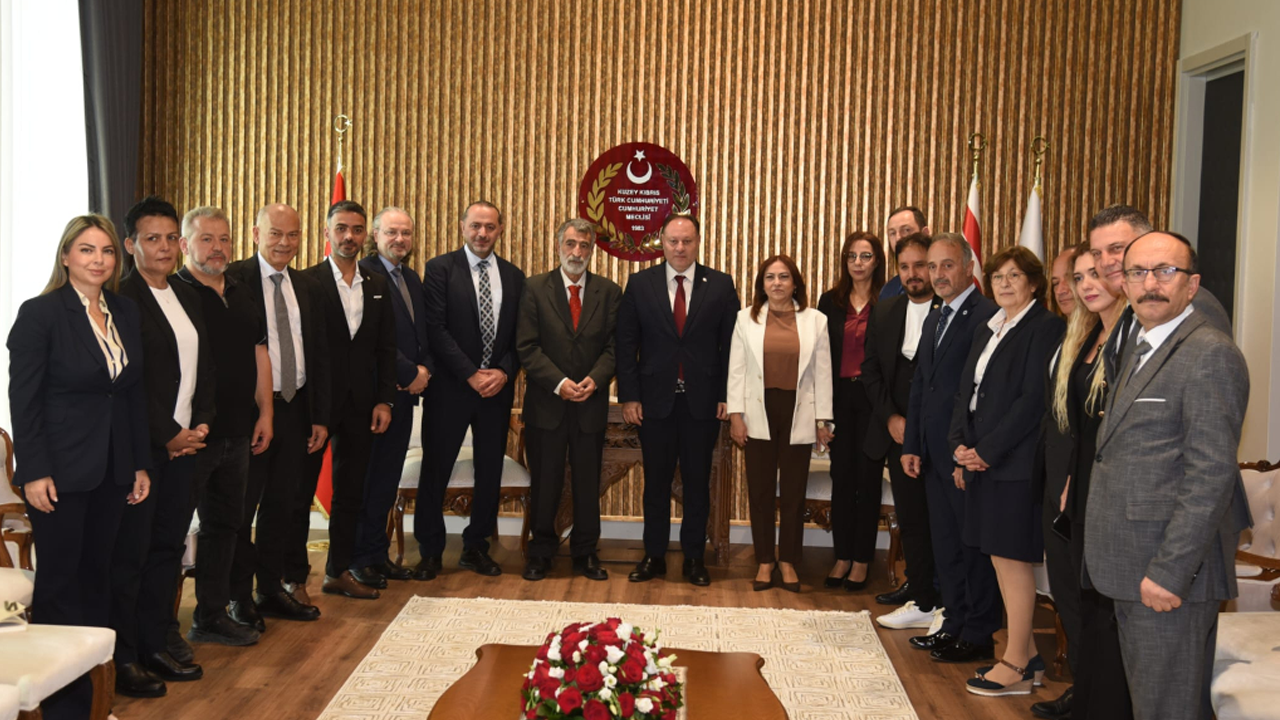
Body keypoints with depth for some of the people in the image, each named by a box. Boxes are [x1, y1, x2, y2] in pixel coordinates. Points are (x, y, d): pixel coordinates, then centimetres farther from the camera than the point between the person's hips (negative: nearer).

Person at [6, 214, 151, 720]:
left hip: (113, 470, 5)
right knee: (60, 582, 4)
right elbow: (23, 399, -11)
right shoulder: (40, 313, -9)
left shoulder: (127, 314, 8)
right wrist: (34, 473, -15)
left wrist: (141, 465, 10)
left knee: (97, 575, 10)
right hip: (60, 472, -5)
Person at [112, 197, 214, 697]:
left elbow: (204, 367, 16)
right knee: (130, 552, 1)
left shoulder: (187, 298, 14)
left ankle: (154, 646, 22)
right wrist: (169, 435, -11)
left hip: (183, 443, 8)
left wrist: (201, 424, 4)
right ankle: (122, 660, 11)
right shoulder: (122, 300, -11)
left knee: (168, 547, 12)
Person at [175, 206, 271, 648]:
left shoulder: (243, 296, 14)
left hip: (237, 434, 7)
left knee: (224, 524, 14)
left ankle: (212, 615, 25)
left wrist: (265, 413, 10)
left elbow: (259, 354, 17)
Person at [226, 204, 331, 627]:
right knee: (241, 507, 4)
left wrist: (320, 417, 9)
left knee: (282, 505, 13)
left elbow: (319, 357, 13)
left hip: (294, 409, 6)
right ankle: (240, 596, 16)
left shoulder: (306, 288, 12)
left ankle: (272, 589, 26)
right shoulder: (234, 281, -8)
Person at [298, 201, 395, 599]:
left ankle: (338, 571, 23)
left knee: (350, 492, 12)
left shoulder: (378, 286, 10)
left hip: (361, 405, 5)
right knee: (300, 491, 5)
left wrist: (384, 400, 2)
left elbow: (385, 348, 10)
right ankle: (294, 576, 14)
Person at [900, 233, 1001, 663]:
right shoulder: (933, 321, 17)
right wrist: (911, 445, 13)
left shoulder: (988, 316, -13)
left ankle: (979, 634, 12)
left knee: (975, 544, 2)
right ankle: (955, 624, 26)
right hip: (935, 453, 9)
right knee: (945, 543, 15)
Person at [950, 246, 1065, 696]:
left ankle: (1015, 667, 6)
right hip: (981, 460, 8)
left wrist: (985, 450, -15)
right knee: (1000, 557, 11)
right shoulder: (988, 331, 17)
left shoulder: (1045, 328, -9)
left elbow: (1033, 400, -16)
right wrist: (961, 445, 0)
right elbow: (966, 393, 16)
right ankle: (1027, 655, 23)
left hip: (1015, 462, -8)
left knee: (1012, 558, -3)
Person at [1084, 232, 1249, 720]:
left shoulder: (1210, 355, -14)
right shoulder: (1142, 349, 17)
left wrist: (1169, 571, -21)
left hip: (1170, 571, -9)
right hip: (1130, 568, 9)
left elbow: (1210, 477, -20)